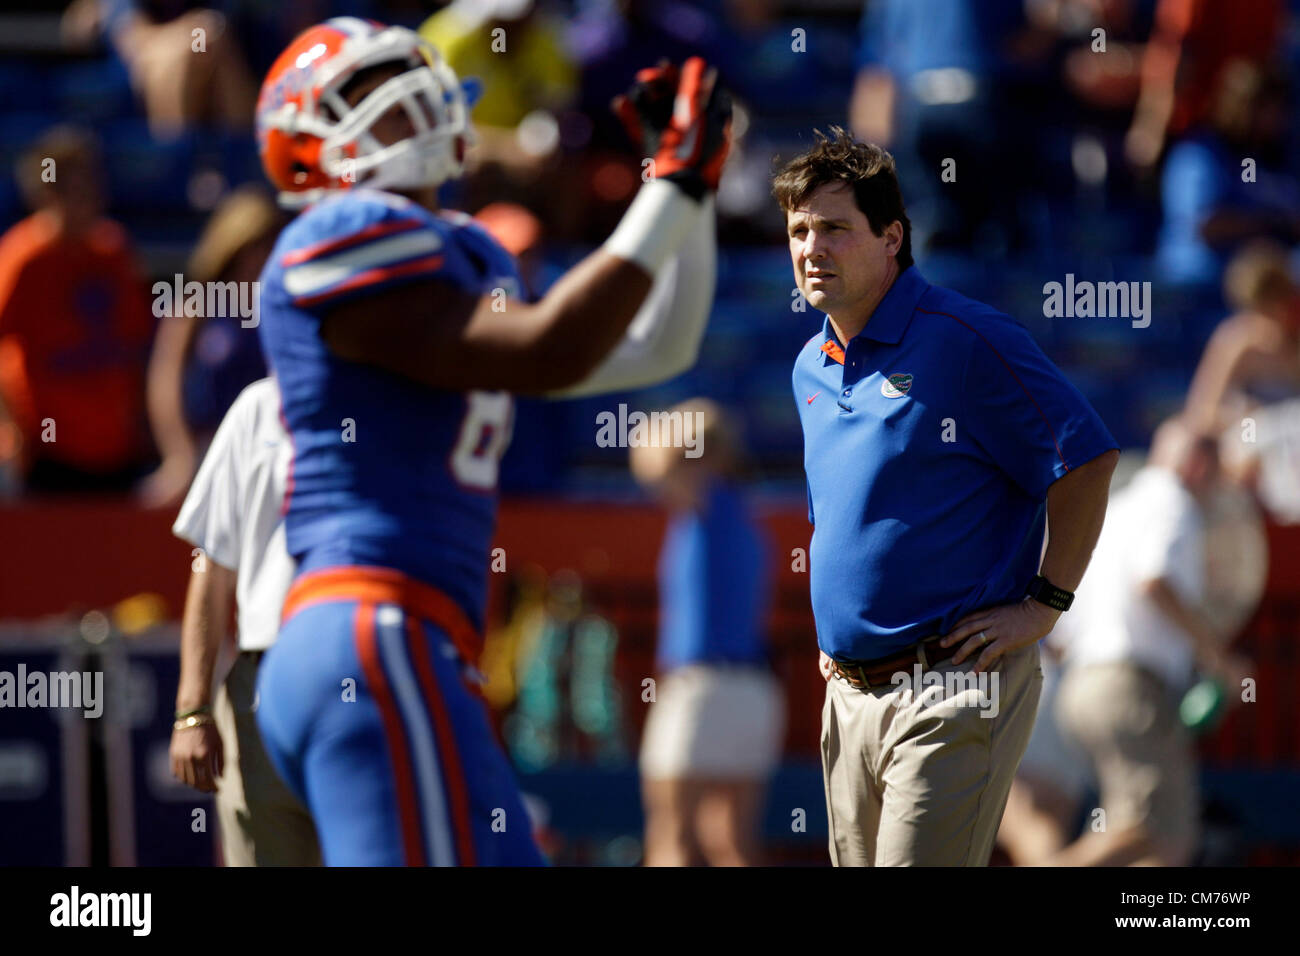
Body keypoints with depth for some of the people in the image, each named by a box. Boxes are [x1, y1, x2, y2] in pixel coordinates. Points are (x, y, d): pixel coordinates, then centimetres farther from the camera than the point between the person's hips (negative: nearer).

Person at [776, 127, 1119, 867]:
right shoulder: (812, 369, 15)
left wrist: (1042, 606, -13)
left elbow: (1088, 461, -12)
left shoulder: (964, 341, -10)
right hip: (851, 691, 8)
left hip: (952, 690, -8)